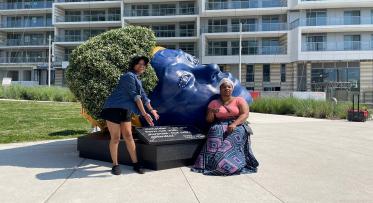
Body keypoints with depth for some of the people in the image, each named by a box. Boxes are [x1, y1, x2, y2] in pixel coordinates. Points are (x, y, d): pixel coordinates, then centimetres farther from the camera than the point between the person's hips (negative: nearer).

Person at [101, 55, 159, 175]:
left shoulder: (136, 79, 13)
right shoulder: (129, 76, -15)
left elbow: (142, 96, 22)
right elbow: (134, 96, -21)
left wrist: (151, 110, 27)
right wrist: (144, 113, -24)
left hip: (125, 110, 8)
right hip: (113, 109, -8)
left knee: (128, 136, 7)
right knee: (115, 138, -3)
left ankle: (136, 163, 11)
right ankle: (115, 165, 9)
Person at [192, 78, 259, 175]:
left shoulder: (239, 100, 9)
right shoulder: (214, 103, 14)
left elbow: (245, 114, -6)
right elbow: (209, 120, 11)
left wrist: (234, 124, -24)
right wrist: (211, 113, -13)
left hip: (237, 126, -1)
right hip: (219, 126, 2)